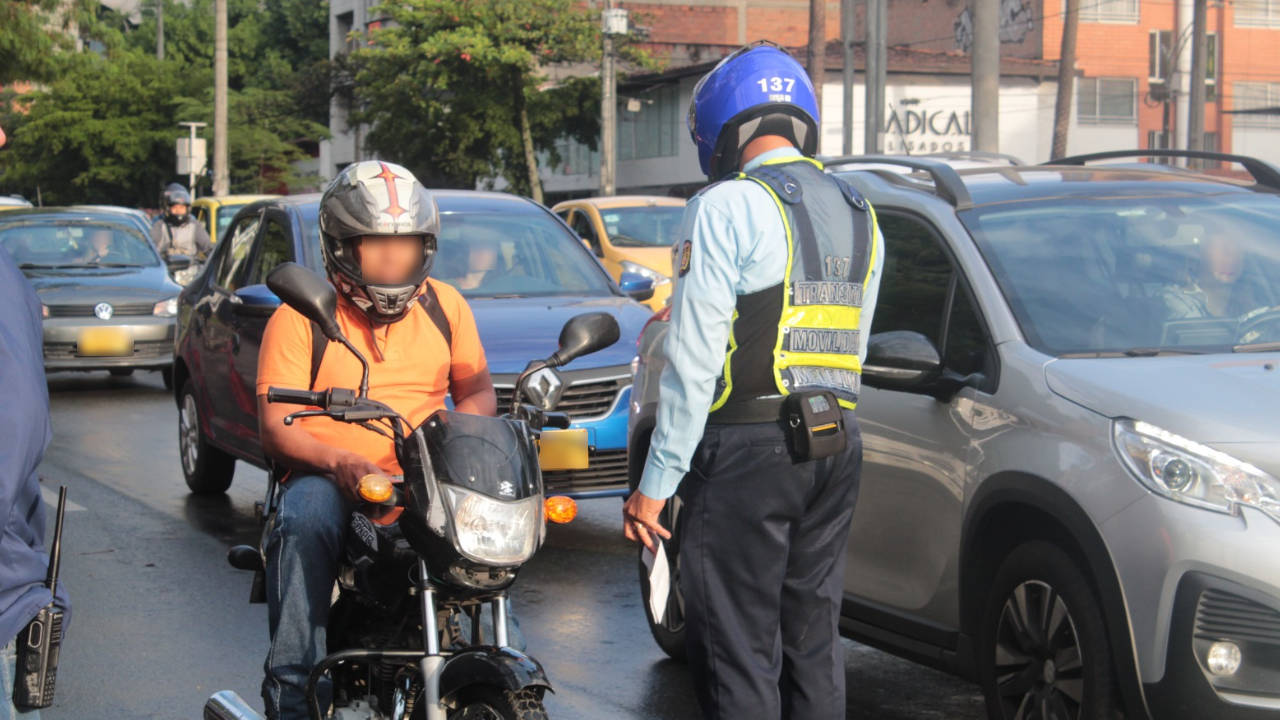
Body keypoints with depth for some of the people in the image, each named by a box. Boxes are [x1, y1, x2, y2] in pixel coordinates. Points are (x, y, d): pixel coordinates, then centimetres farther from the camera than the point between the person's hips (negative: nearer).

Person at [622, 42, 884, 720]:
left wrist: (658, 479, -11)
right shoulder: (858, 215, 14)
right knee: (813, 643, 14)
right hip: (837, 444, 8)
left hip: (746, 448, -7)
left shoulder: (727, 207, -10)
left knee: (739, 652, -4)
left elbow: (695, 357, -14)